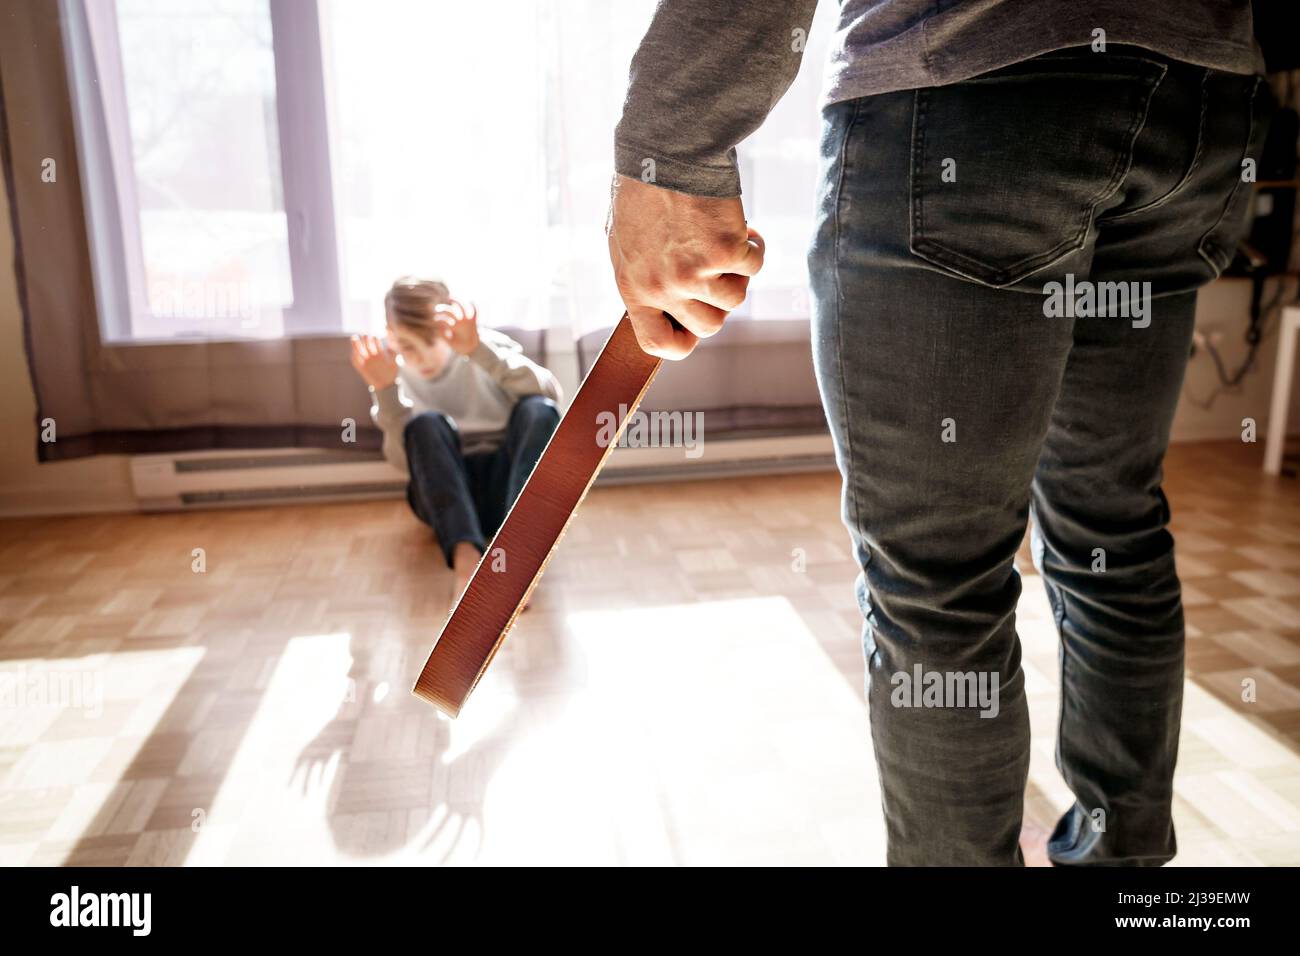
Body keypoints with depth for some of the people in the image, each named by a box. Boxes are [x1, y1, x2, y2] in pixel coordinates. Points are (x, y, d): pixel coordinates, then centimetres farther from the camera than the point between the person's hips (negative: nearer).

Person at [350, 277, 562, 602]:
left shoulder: (486, 345, -4)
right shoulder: (394, 370, 1)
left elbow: (551, 394, -23)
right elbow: (405, 461, -12)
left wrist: (479, 350, -33)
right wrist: (385, 390, -26)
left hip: (503, 487, 0)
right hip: (442, 493, 1)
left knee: (538, 410, -28)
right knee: (426, 425, -29)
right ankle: (466, 560, -49)